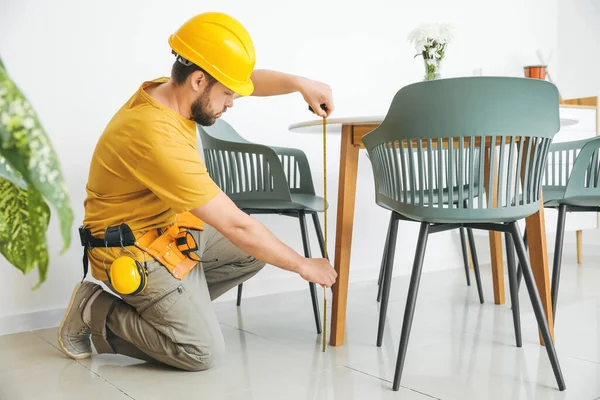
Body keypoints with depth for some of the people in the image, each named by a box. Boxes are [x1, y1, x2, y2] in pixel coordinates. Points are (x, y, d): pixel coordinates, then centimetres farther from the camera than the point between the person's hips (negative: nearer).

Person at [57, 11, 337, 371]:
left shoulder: (168, 90, -8)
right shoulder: (157, 138, -34)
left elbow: (249, 79, 8)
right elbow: (236, 225, -29)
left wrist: (299, 82, -11)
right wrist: (303, 265, -18)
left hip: (171, 226, 9)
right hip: (135, 249, -9)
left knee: (255, 252, 8)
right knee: (204, 353, -8)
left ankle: (178, 304, 12)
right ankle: (94, 311, 4)